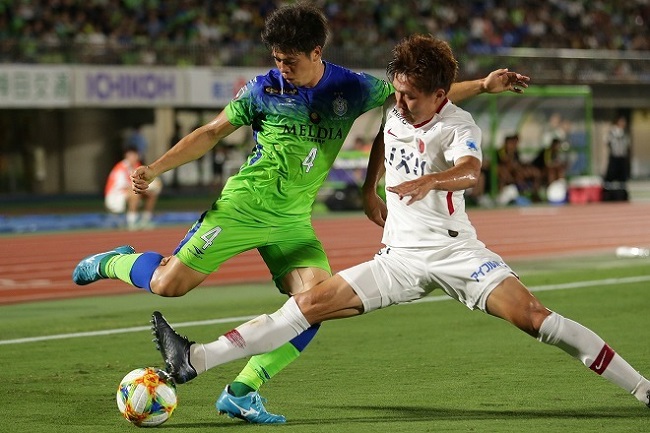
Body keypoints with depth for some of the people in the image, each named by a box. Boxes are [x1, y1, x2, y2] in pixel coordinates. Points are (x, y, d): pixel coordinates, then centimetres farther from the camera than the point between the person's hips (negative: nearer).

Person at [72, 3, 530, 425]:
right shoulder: (264, 90, -4)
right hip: (243, 206, -3)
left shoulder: (351, 89, 1)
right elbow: (211, 133, 5)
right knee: (168, 283, -12)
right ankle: (114, 262, 22)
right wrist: (153, 170, -2)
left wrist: (484, 85, 0)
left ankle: (242, 391, -10)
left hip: (294, 220, 3)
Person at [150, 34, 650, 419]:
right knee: (310, 303, -5)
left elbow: (470, 171, -36)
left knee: (533, 314, -22)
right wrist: (368, 191, 28)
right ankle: (194, 360, -7)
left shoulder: (459, 126, -13)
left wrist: (430, 180, -55)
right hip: (399, 258, 5)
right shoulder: (393, 112, 5)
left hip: (455, 252, -5)